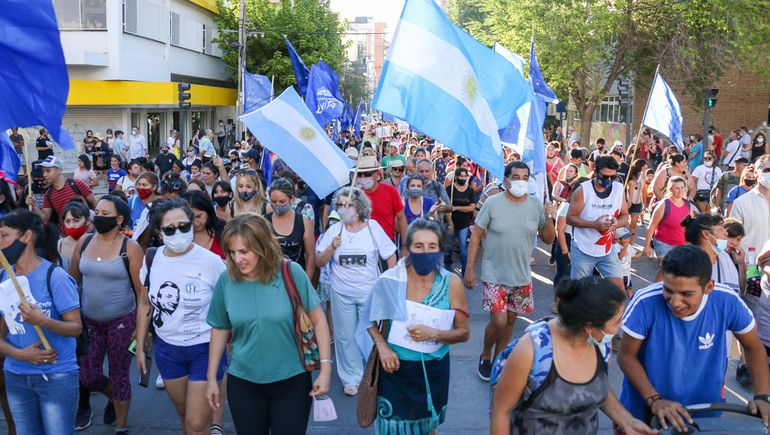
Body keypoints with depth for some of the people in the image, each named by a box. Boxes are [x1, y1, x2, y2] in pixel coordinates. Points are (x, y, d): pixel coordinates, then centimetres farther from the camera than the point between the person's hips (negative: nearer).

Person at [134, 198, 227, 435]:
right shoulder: (151, 260, -4)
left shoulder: (211, 261, -17)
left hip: (206, 349, -4)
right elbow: (145, 304, 9)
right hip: (167, 348, 4)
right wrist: (140, 347, 11)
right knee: (184, 415, 17)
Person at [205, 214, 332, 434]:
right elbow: (219, 329, 5)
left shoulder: (291, 273, -14)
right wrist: (211, 378, 8)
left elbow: (317, 319, -8)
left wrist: (325, 367, -11)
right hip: (243, 382, 2)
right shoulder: (226, 281, -7)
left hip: (292, 380, -2)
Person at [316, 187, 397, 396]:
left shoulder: (373, 227, -5)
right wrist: (332, 247, -17)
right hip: (341, 293, 2)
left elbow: (390, 256, 2)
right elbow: (319, 262, -1)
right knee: (345, 337, 9)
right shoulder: (334, 230, -1)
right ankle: (351, 378, 24)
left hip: (370, 292, -1)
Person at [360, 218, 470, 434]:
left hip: (433, 369, 1)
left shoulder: (451, 283, -13)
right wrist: (382, 346, -14)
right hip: (395, 367, -1)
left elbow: (464, 333, -6)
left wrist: (434, 334, -23)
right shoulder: (390, 280, -14)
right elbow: (370, 319, 2)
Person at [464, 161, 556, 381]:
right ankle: (485, 355, 20)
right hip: (495, 275, -3)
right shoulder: (492, 203, -10)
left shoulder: (536, 205, -1)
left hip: (522, 276, 4)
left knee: (510, 320, 13)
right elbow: (475, 236, -5)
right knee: (498, 321, -8)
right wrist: (470, 268, -8)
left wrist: (549, 219, -14)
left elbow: (548, 239, 5)